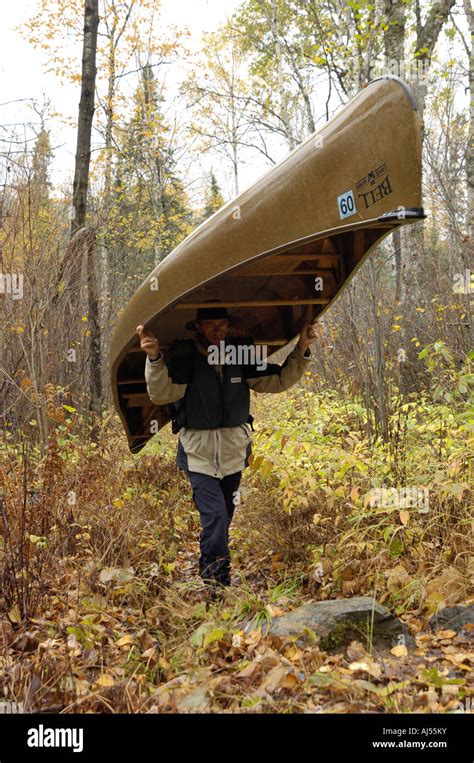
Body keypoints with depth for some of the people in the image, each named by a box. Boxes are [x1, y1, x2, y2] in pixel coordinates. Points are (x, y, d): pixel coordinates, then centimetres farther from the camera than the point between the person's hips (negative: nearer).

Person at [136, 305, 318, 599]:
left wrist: (301, 351, -5)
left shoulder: (242, 354, 0)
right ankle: (215, 581, -2)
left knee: (224, 519, 14)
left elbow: (280, 380, 7)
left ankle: (213, 575, 33)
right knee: (215, 516, -16)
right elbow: (161, 395, -22)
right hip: (199, 450, -4)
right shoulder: (184, 357, -11)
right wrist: (154, 358, -36)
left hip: (234, 450, 4)